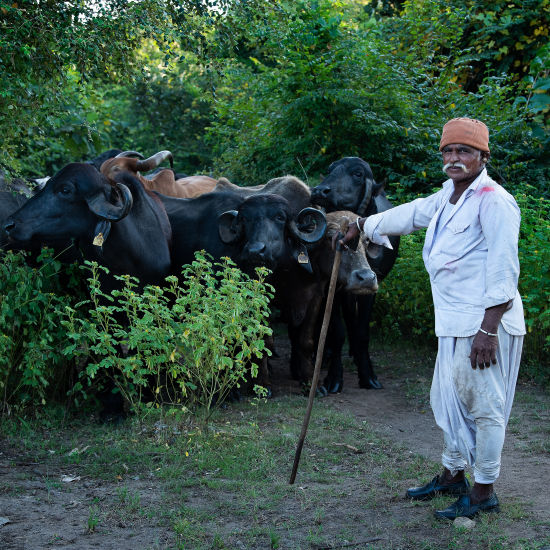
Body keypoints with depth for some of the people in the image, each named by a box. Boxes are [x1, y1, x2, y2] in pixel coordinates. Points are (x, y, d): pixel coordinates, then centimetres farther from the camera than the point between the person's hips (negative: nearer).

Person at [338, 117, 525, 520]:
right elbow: (409, 215, 30)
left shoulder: (493, 201, -14)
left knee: (484, 404, -2)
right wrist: (360, 227, 38)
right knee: (448, 398, 18)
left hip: (486, 322, -10)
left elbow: (503, 271, -18)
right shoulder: (448, 197, 14)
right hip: (455, 323, 10)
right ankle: (453, 476, 33)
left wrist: (489, 329, -21)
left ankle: (484, 492, 8)